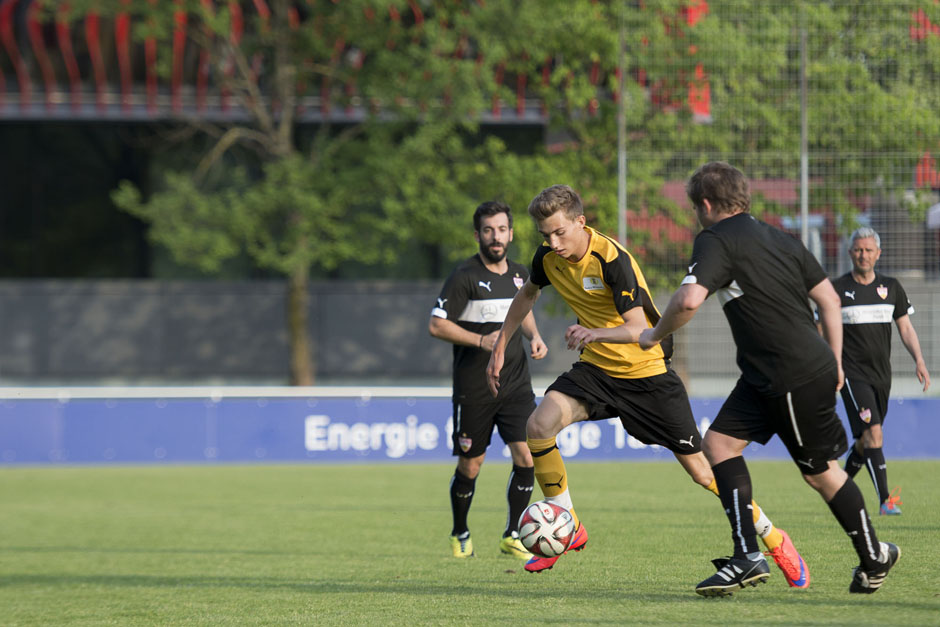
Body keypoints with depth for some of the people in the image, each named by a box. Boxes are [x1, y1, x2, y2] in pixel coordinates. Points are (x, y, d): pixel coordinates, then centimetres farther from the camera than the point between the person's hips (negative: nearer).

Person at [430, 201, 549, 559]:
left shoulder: (519, 274, 9)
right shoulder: (465, 277, -10)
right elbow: (436, 325, -11)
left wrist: (534, 336, 8)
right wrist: (481, 341, -20)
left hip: (516, 382, 4)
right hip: (474, 390, -4)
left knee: (527, 456, -9)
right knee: (470, 466, 5)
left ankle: (512, 536, 3)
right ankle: (460, 535, 27)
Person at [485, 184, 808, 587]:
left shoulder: (612, 259, -25)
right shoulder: (548, 257, -6)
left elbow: (639, 329, -32)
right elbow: (527, 294, 17)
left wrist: (596, 333, -51)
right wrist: (500, 348, 16)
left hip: (647, 373, -5)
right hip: (597, 369, 5)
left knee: (700, 470, -3)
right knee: (539, 425, -20)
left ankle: (773, 539, 16)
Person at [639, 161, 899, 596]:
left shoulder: (716, 240, -9)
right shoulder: (777, 237, 16)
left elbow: (689, 300, -24)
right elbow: (828, 298, 16)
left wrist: (655, 335, -6)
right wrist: (833, 362, 21)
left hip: (797, 379, -9)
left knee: (819, 471, 1)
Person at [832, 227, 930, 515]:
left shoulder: (891, 287, 8)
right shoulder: (837, 289, -3)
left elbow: (905, 328, 12)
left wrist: (919, 360, -2)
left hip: (881, 374, 5)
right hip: (852, 374, -5)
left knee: (865, 440, 12)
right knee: (873, 432, -19)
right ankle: (885, 500, -22)